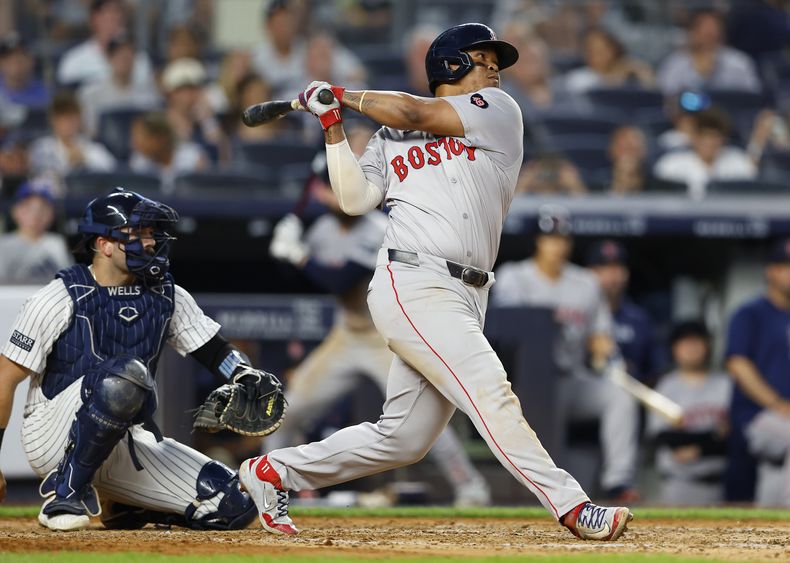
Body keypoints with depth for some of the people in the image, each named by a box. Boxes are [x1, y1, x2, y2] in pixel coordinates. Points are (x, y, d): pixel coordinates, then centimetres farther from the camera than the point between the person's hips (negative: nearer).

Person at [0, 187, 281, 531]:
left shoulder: (167, 297, 7)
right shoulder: (60, 299, -9)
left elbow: (215, 352, 10)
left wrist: (250, 382, -14)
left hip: (126, 443, 6)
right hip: (53, 437, -6)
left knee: (233, 505, -11)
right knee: (126, 374, -36)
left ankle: (125, 506, 13)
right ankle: (65, 492, -20)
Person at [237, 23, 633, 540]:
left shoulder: (498, 111, 13)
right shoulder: (390, 138, 13)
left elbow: (414, 115, 2)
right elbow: (355, 199, 2)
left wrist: (344, 95, 12)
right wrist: (334, 126, 0)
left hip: (464, 299, 4)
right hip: (413, 287, -4)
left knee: (404, 438, 7)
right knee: (488, 389, -20)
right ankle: (572, 508, -26)